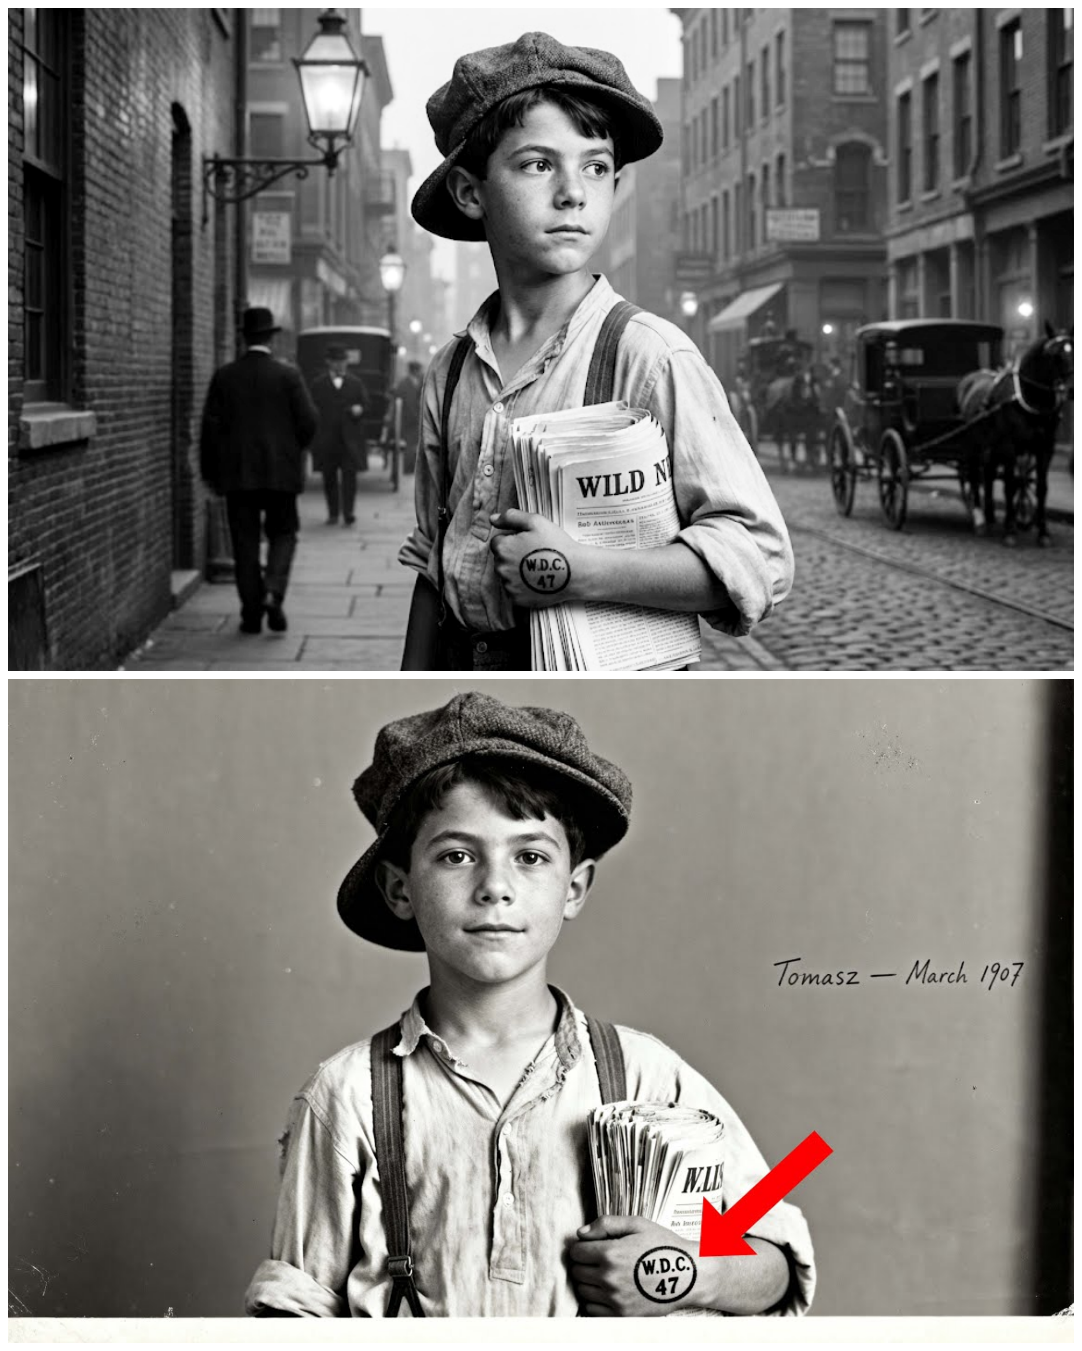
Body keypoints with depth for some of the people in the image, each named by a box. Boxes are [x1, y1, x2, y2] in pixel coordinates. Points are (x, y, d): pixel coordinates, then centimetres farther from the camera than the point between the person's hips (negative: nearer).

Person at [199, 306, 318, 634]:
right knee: (283, 534, 12)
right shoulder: (288, 375, -5)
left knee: (245, 542, 6)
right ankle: (273, 592, -10)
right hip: (280, 471, -1)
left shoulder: (224, 376, 0)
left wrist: (210, 472, 6)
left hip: (238, 472, 1)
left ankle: (252, 613, 6)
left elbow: (211, 426, -1)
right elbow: (308, 421, -8)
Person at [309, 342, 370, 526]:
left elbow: (365, 404, 12)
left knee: (349, 475, -7)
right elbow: (313, 409, 4)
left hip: (350, 438, 0)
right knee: (329, 477, 4)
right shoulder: (318, 384, 8)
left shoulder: (356, 383, 12)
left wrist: (359, 409, -12)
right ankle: (332, 513, 12)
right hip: (326, 440, 0)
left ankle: (348, 513, -7)